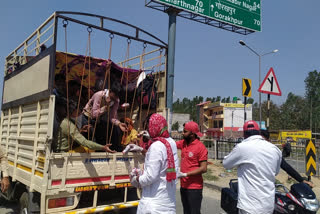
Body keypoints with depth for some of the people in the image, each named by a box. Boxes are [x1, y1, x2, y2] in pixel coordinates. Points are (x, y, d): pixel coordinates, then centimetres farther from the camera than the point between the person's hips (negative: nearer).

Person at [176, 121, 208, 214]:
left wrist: (185, 174, -20)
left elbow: (203, 169, -18)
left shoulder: (200, 147, -17)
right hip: (184, 185, 7)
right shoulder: (183, 143, 4)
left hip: (194, 188, -7)